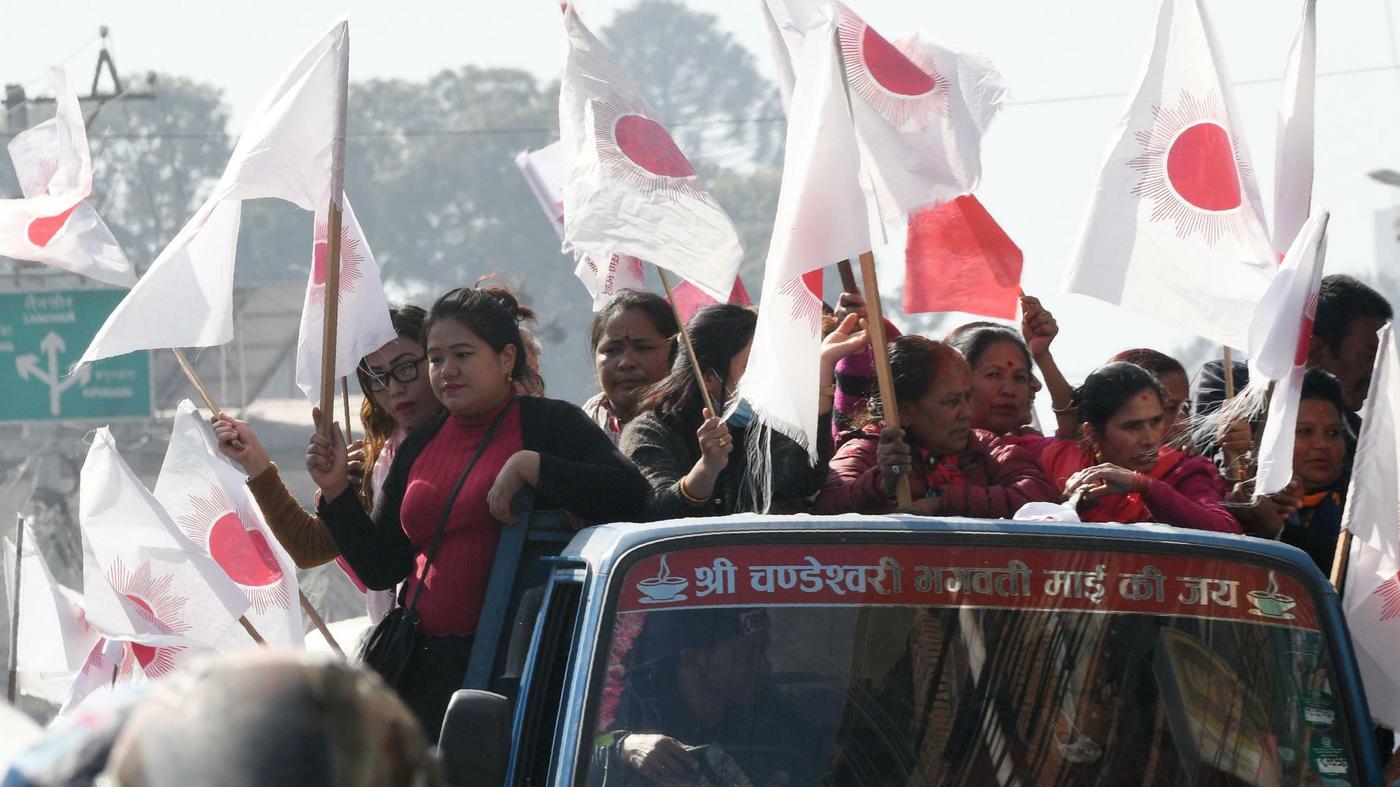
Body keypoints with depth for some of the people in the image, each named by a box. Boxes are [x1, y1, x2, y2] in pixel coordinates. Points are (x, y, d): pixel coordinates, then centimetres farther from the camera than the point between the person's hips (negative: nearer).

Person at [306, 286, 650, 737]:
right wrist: (336, 491, 7)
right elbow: (380, 570, 19)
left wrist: (529, 466, -18)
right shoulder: (418, 448, 18)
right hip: (427, 667, 6)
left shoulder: (548, 424, 1)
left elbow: (631, 496, -16)